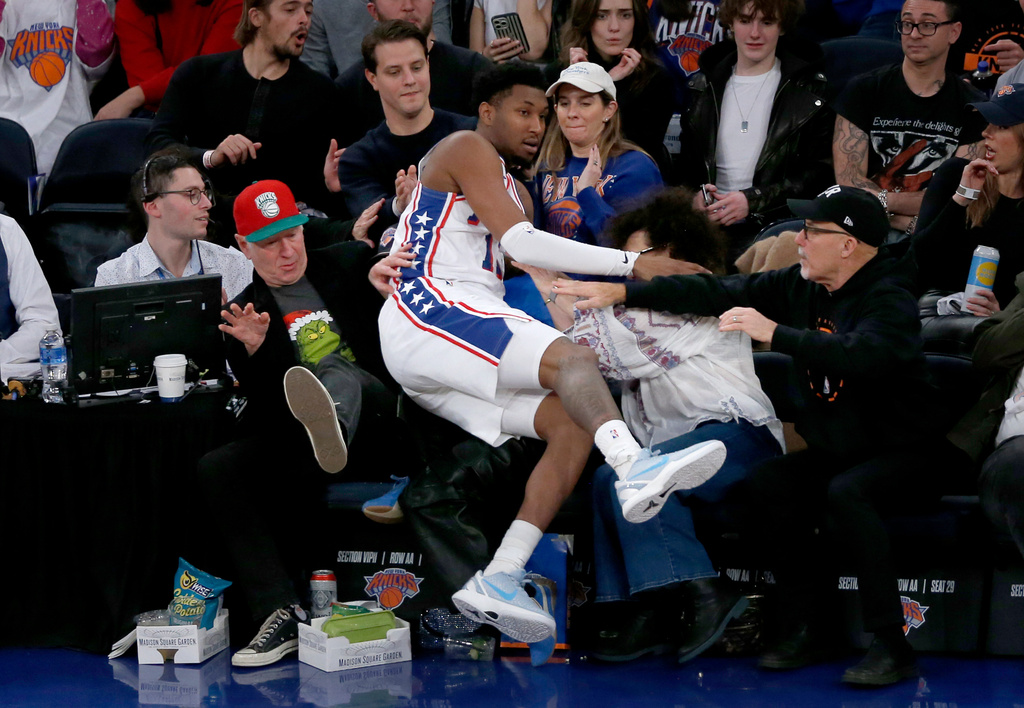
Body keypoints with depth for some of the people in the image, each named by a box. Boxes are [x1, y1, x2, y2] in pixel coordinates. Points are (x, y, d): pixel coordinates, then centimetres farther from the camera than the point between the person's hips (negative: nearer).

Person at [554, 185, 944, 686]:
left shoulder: (890, 302, -18)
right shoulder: (802, 287, 4)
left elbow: (863, 355, -40)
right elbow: (717, 292, 1)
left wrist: (775, 333, -42)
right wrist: (622, 293, -4)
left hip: (900, 454, -7)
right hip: (833, 451, 7)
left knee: (846, 492, -36)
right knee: (762, 484, -20)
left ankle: (891, 646, -30)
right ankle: (804, 630, -11)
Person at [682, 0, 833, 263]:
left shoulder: (810, 90, 7)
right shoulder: (705, 88, 20)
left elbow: (821, 173, -1)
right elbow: (687, 163, 23)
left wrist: (752, 200, -11)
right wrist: (694, 195, -1)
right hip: (709, 225, 4)